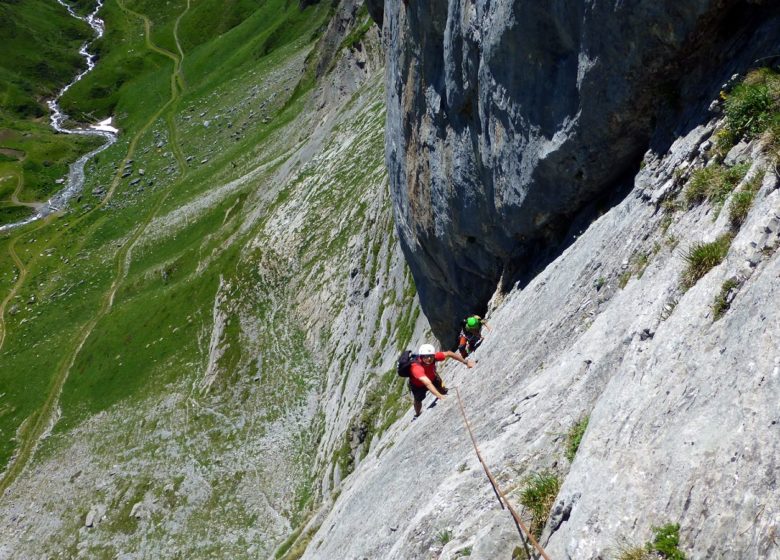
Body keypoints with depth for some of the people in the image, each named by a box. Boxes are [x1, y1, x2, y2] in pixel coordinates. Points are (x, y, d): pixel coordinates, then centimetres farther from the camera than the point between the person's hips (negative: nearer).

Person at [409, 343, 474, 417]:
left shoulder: (433, 356, -34)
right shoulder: (416, 367, -48)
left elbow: (448, 353, -17)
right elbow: (427, 383, -58)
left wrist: (465, 361, -13)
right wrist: (439, 396, -67)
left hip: (432, 378, 4)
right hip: (418, 385, -4)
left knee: (443, 392, 2)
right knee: (418, 400, 10)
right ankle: (417, 415, 42)